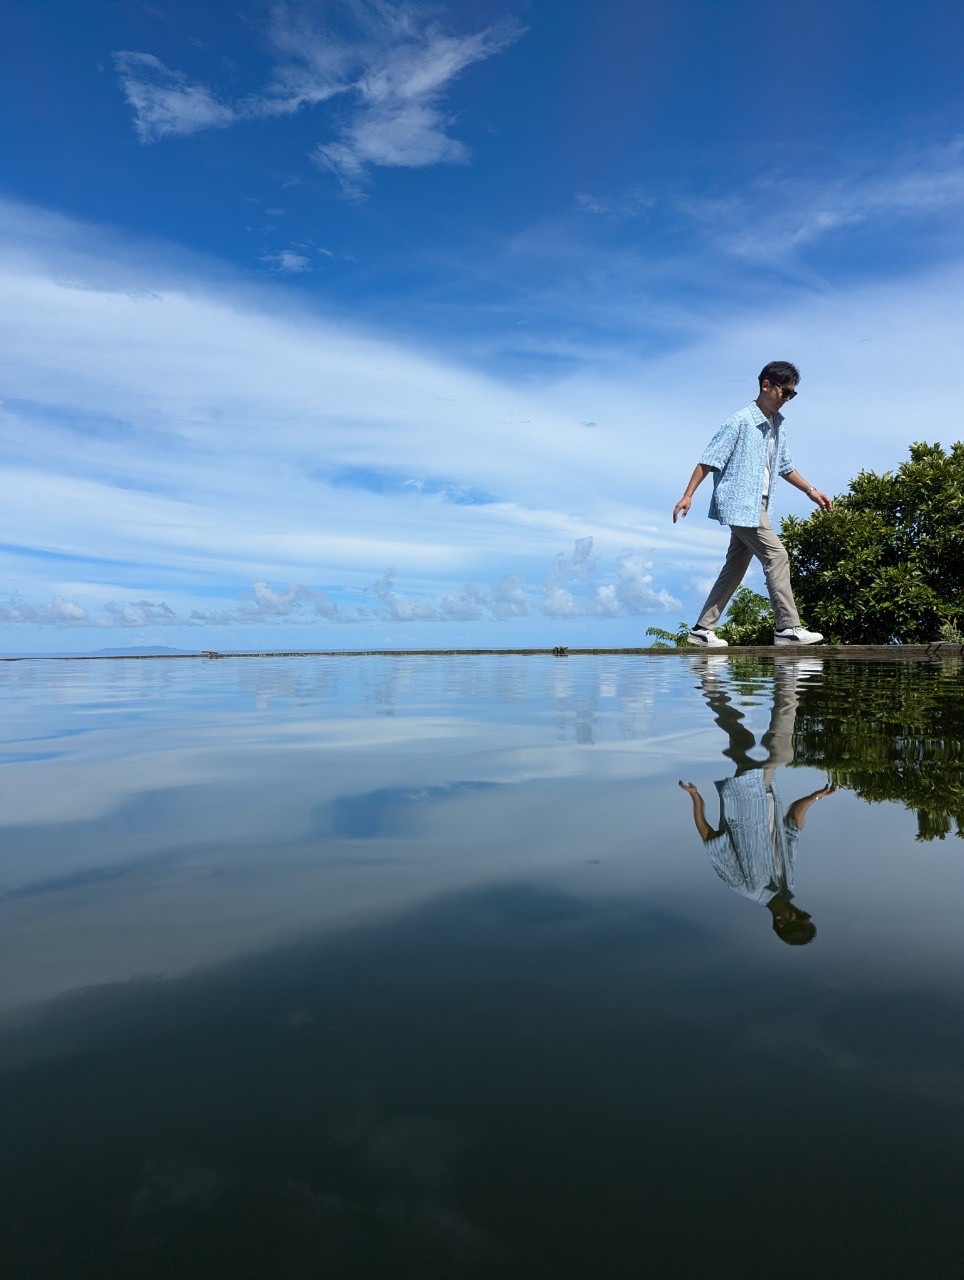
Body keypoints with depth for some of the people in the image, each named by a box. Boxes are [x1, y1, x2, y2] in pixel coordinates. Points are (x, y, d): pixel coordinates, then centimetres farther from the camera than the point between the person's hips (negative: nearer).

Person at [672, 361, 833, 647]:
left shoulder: (777, 424, 15)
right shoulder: (741, 421, -10)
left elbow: (784, 466, 26)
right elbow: (709, 460, -11)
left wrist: (811, 490, 24)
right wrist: (688, 495, -16)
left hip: (756, 506, 9)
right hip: (740, 504, -9)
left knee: (735, 569, 7)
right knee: (776, 556, -13)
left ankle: (703, 629, 13)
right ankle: (787, 628, -10)